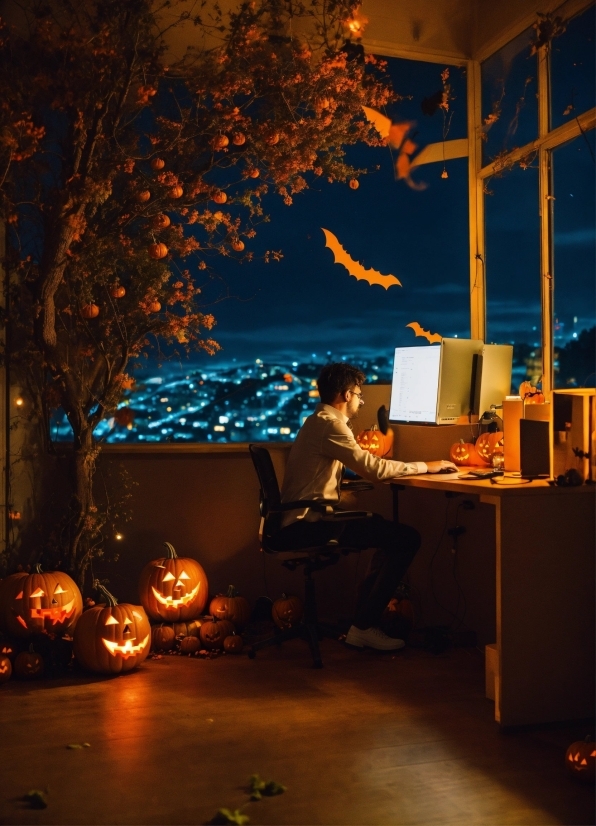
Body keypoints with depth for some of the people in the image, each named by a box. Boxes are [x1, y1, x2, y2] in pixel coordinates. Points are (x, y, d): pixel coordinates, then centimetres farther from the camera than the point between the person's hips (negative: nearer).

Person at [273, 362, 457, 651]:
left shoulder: (318, 422, 20)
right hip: (307, 526, -11)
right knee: (407, 538, -12)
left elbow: (359, 466, 19)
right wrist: (425, 467, -8)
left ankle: (364, 619, 15)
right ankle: (364, 626, -4)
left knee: (387, 528, 19)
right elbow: (372, 468, -19)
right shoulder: (329, 424, -13)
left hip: (304, 521, 11)